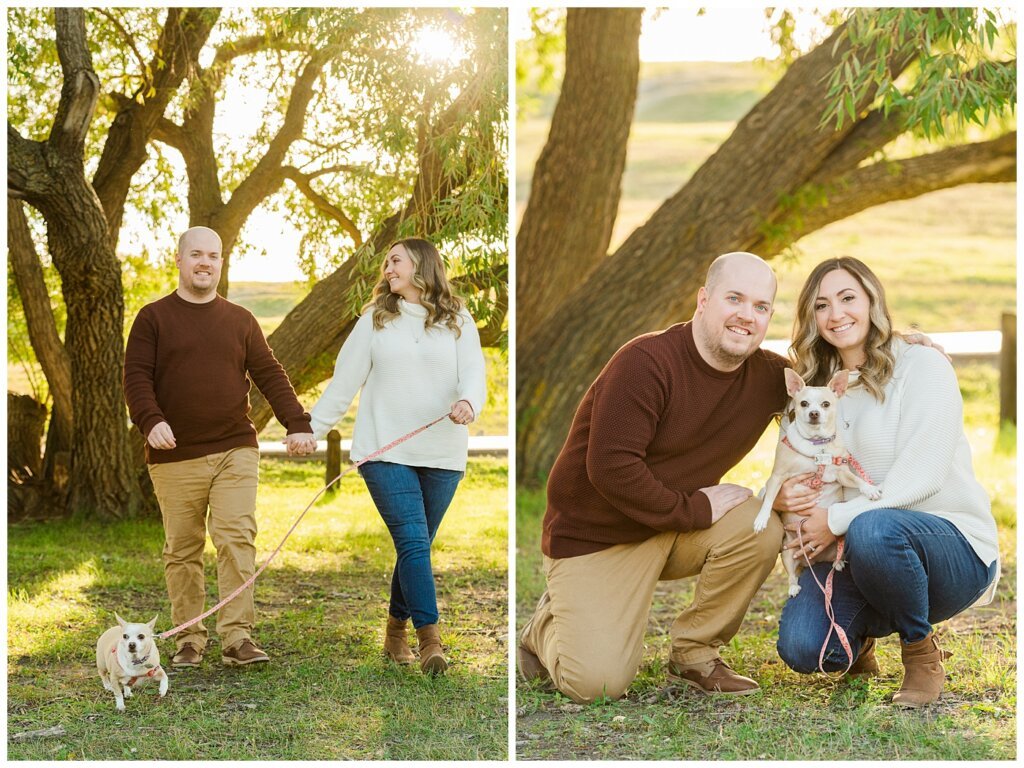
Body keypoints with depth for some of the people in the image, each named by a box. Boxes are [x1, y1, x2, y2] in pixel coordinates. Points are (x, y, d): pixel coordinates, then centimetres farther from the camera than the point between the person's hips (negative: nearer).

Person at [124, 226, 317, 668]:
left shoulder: (240, 321, 13)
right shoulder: (153, 319, 5)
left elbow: (269, 375, 10)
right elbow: (136, 378, -3)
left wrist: (296, 423, -4)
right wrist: (151, 421, -21)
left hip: (235, 450, 1)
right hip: (176, 457, -1)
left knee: (237, 539, -10)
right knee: (182, 549, 4)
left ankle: (238, 637, -9)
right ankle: (189, 639, 13)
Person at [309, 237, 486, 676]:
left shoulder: (458, 322, 8)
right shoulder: (375, 319, 9)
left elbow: (473, 373, -4)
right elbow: (345, 380, 9)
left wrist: (468, 402, -25)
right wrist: (313, 427, 6)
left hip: (442, 454, 1)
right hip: (386, 452, -1)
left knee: (415, 547, 8)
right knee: (413, 543, -13)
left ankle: (395, 632, 23)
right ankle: (430, 640, -15)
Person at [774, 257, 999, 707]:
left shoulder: (922, 367, -7)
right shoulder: (817, 388, 13)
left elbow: (921, 476, -17)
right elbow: (791, 472, 9)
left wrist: (837, 520, -22)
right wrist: (781, 496, -16)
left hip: (955, 547, -5)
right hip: (853, 553, 5)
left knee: (871, 529, -40)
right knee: (801, 648, -24)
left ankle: (922, 653, -12)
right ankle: (859, 638, 15)